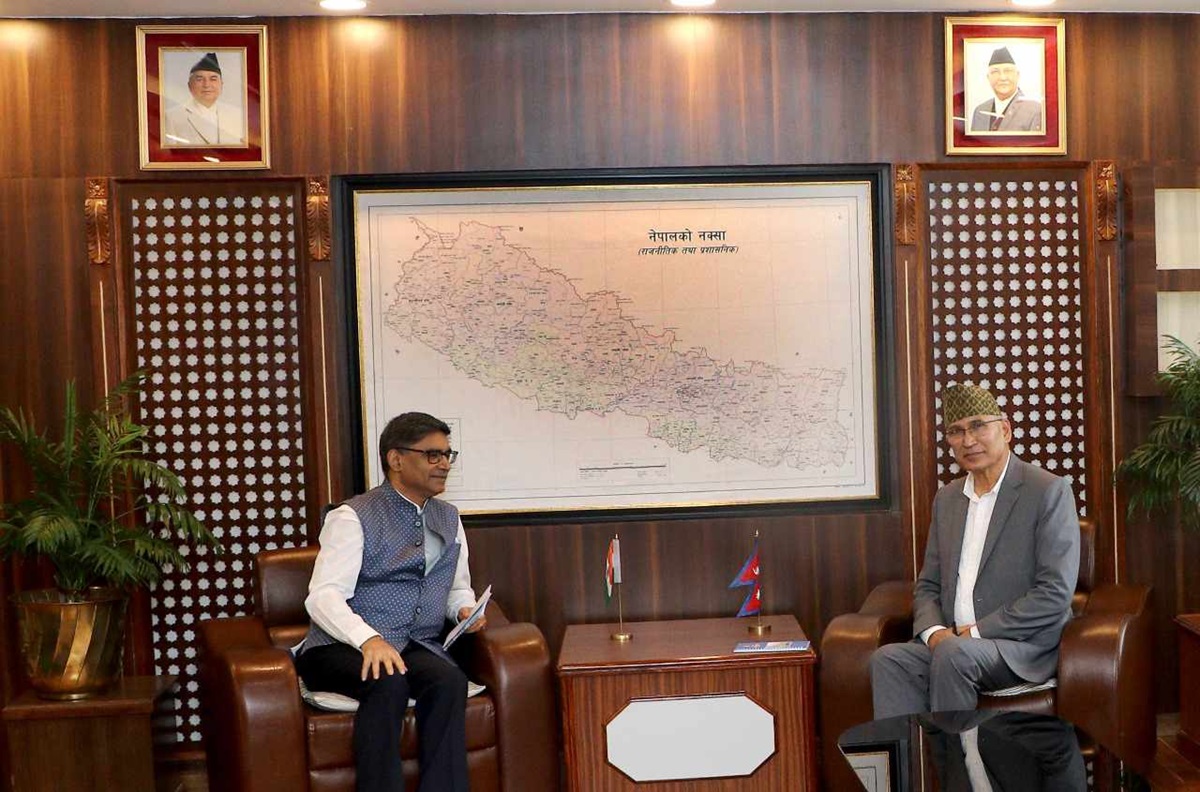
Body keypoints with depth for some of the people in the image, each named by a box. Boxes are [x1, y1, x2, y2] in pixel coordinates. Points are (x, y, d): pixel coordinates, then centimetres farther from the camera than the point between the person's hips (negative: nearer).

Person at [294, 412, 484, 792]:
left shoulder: (449, 519, 18)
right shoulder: (353, 517, -3)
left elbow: (459, 588, 27)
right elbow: (323, 596, -14)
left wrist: (464, 608, 2)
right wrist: (369, 639, -32)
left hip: (415, 646, 5)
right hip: (343, 647, -4)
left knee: (450, 680, -29)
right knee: (388, 684, -37)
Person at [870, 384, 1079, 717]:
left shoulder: (1049, 491, -4)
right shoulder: (947, 498, 16)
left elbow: (1055, 593, -12)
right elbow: (927, 585, 19)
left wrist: (975, 632, -14)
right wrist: (933, 631, -4)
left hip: (1024, 645, -5)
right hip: (952, 641, 5)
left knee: (955, 653, -34)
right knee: (888, 659, -23)